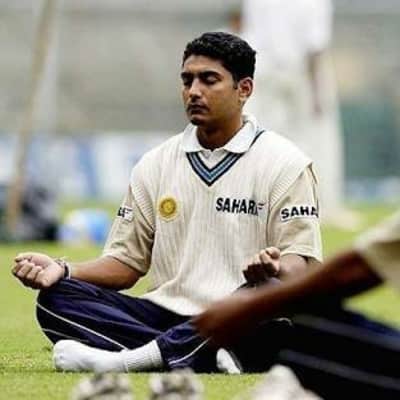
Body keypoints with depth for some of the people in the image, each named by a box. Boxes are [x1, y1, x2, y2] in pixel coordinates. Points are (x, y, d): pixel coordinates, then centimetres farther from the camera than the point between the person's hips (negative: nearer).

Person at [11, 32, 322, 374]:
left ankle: (136, 358, -37)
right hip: (166, 315, 5)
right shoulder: (155, 165, 16)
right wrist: (63, 269, -4)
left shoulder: (286, 164, 3)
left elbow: (302, 265, -5)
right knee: (56, 297, -18)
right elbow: (127, 263, 16)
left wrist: (277, 272, -30)